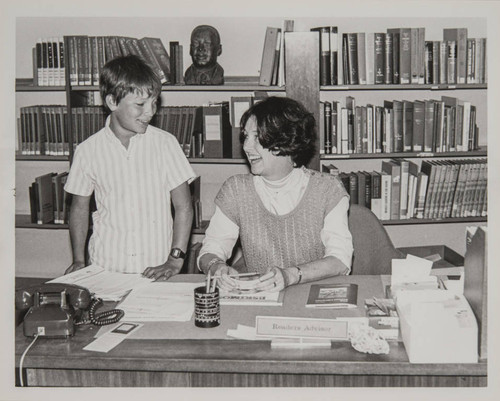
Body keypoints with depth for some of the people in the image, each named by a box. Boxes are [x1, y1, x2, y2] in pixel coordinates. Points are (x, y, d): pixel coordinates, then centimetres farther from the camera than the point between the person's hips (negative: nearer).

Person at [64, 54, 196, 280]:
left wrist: (175, 260, -7)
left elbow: (183, 207, 2)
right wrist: (78, 261, 6)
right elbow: (79, 208, 14)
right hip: (104, 268, 1)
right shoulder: (88, 151, 2)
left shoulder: (165, 143, 0)